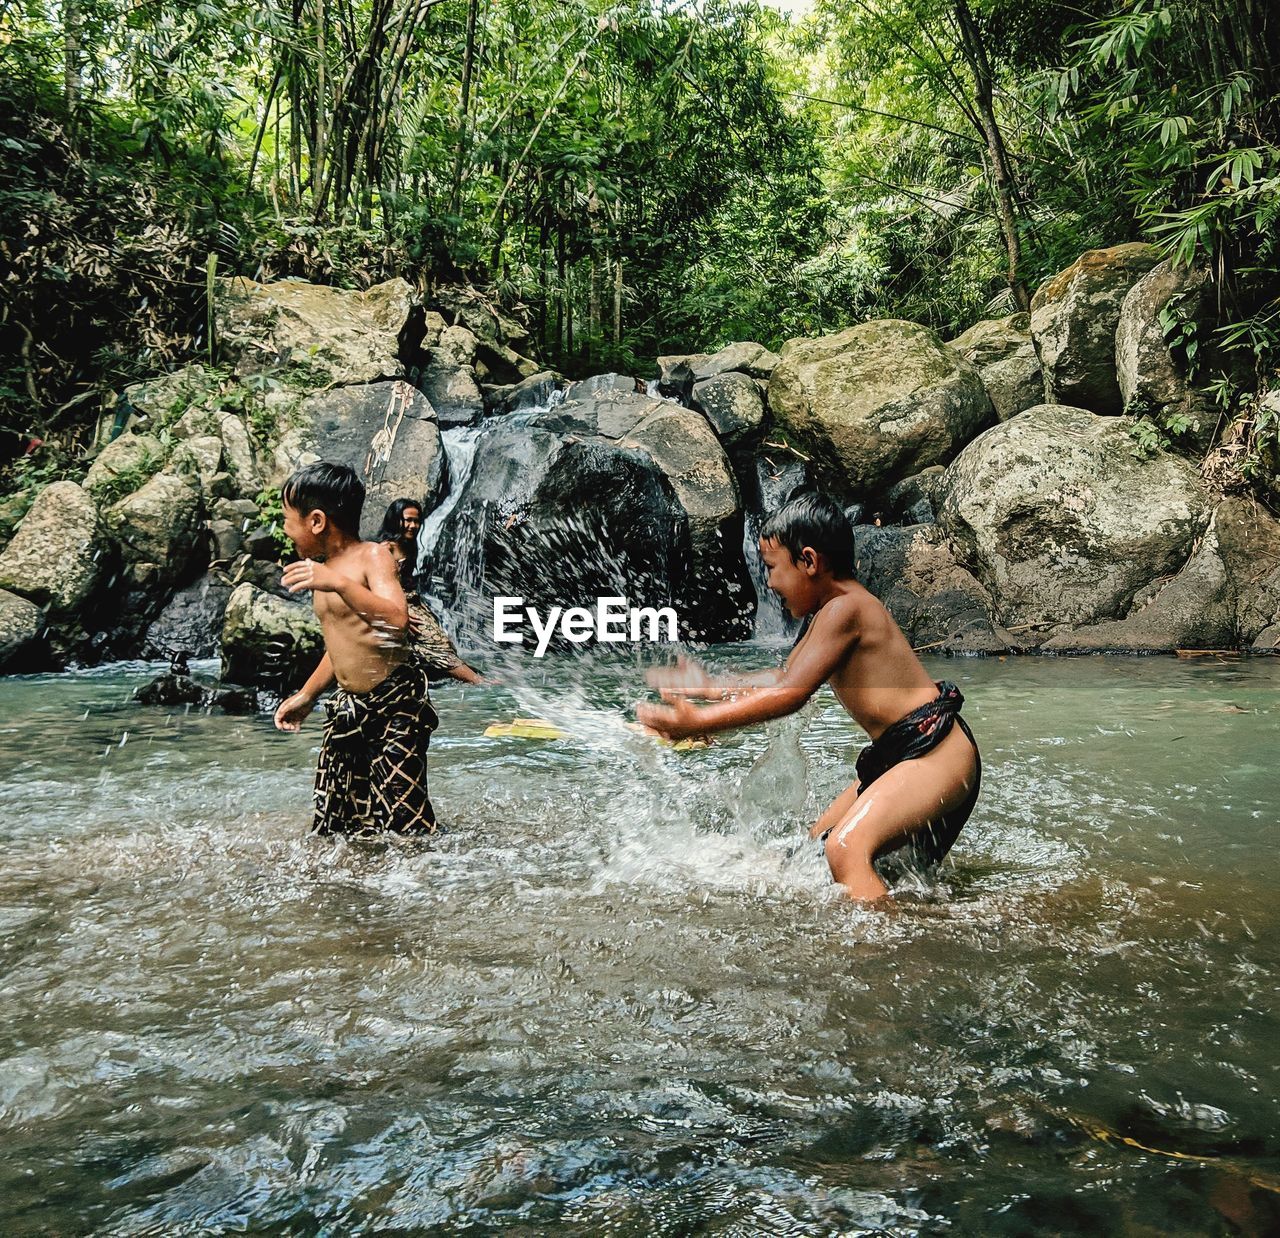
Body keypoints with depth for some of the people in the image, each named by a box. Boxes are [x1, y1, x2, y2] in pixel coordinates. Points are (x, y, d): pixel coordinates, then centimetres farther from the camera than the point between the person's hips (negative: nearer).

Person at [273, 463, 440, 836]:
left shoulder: (372, 556, -11)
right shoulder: (321, 569, 14)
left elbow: (396, 621, -28)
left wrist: (339, 583, -38)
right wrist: (306, 696, 28)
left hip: (394, 703, -8)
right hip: (348, 707, 9)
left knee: (402, 813, -12)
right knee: (334, 818, 9)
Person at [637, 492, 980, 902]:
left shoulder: (844, 609, -18)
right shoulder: (822, 617, 12)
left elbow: (789, 695, -22)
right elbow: (782, 678, 24)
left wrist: (699, 722, -21)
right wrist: (711, 686, 25)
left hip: (936, 750, -11)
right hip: (895, 756, 11)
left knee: (847, 848, -28)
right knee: (817, 848, 20)